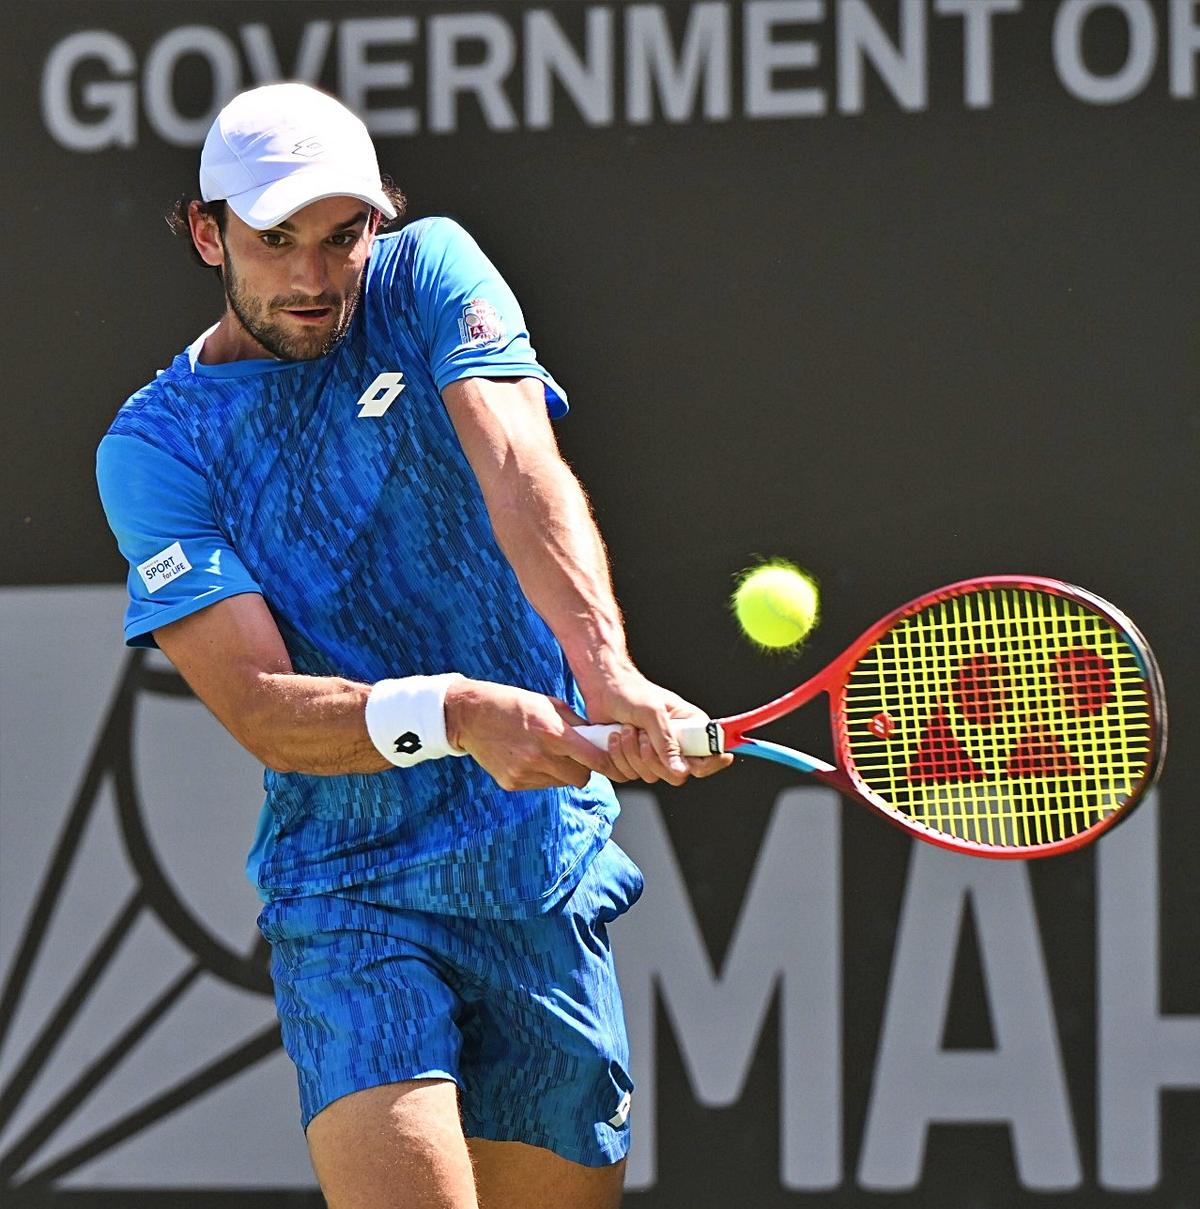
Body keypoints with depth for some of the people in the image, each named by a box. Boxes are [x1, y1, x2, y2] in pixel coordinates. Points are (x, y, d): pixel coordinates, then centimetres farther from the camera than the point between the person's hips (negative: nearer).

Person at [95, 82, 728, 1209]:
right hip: (347, 895, -2)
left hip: (547, 872, 3)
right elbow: (262, 710, -13)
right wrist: (455, 714, -32)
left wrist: (608, 671, -34)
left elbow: (525, 474, -15)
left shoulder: (431, 275, 3)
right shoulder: (154, 447, -2)